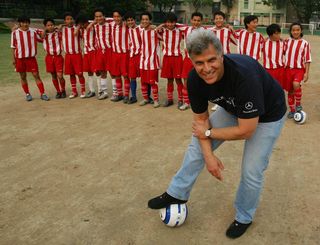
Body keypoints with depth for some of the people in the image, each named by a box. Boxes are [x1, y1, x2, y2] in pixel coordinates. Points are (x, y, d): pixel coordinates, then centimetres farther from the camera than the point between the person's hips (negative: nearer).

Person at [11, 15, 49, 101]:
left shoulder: (33, 31, 0)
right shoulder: (15, 33, -1)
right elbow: (13, 47, 3)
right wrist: (13, 59, 2)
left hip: (31, 57, 0)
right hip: (20, 58, 1)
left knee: (36, 75, -2)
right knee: (23, 76, 8)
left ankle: (42, 93, 2)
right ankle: (27, 94, 20)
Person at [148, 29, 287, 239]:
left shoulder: (244, 75, -42)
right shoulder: (195, 79, -24)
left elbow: (245, 131, -35)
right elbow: (201, 118, -9)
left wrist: (208, 133, -22)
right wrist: (208, 154, -16)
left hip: (267, 116, -5)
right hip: (233, 109, 5)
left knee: (251, 172, -5)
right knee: (198, 144, 4)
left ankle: (244, 218, 23)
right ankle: (177, 194, 22)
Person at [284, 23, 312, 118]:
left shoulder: (305, 43, -3)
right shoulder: (287, 41, 5)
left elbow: (307, 60, -3)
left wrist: (306, 73, -8)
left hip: (299, 69, -3)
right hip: (288, 69, 3)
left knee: (296, 85, -28)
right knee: (290, 91, 8)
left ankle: (298, 104, -5)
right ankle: (292, 110, 25)